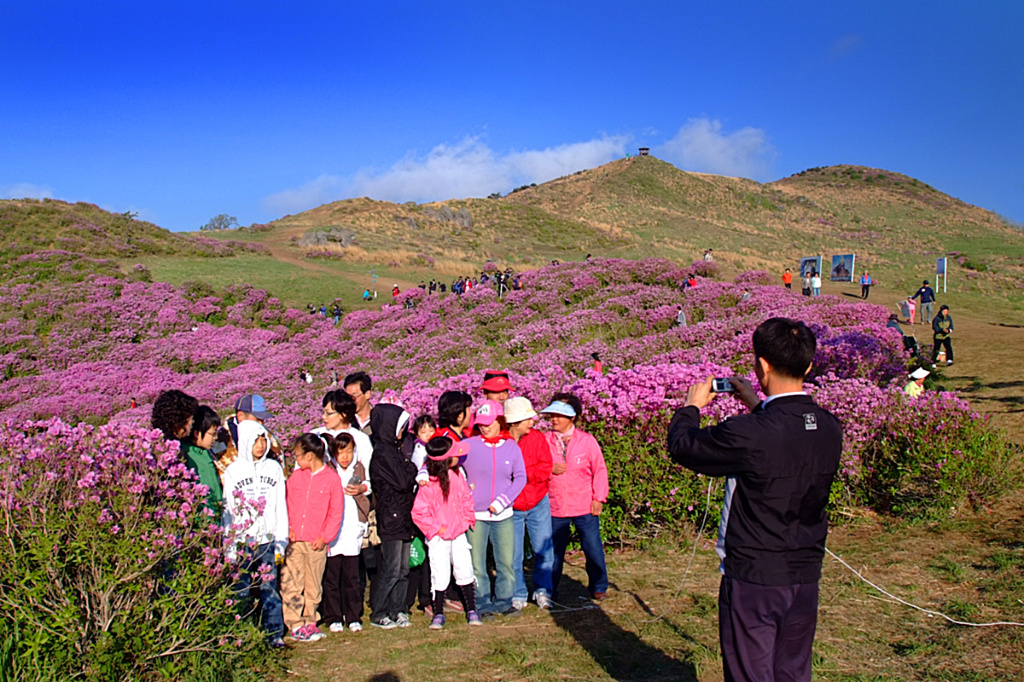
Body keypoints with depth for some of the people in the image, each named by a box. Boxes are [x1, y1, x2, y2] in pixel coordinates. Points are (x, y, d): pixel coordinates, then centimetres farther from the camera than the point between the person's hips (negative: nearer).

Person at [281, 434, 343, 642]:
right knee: (291, 584, -2)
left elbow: (336, 512, -2)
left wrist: (325, 536, -7)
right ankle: (295, 624, 5)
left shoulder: (331, 478, -5)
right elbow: (287, 504, 10)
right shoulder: (296, 476, 6)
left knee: (313, 586, 9)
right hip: (294, 541, 2)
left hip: (317, 542, -2)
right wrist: (288, 528, -3)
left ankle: (309, 622, 22)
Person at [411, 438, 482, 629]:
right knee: (440, 576, 0)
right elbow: (418, 512, -11)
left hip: (459, 534, 4)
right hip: (438, 538, -4)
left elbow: (466, 498, 10)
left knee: (465, 572, 5)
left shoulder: (458, 474, -2)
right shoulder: (428, 484, -17)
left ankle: (472, 610, 18)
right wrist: (435, 528, -12)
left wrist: (467, 520, 3)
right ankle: (438, 614, 17)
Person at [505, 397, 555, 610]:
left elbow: (544, 469, -8)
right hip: (511, 507, -2)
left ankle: (543, 591, 22)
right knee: (513, 554, 4)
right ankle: (518, 595, 20)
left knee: (543, 549, 5)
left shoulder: (537, 438, -1)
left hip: (538, 504, 2)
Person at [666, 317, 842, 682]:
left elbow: (682, 446, -9)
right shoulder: (829, 428, -4)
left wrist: (691, 406, 9)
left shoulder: (749, 434, -25)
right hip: (805, 576, 6)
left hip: (753, 579, -6)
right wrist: (757, 406, 21)